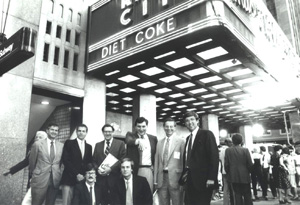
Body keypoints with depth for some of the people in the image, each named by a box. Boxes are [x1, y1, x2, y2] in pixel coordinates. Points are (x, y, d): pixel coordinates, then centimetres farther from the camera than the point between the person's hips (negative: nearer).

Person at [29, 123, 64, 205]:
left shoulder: (61, 146, 5)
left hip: (55, 180, 2)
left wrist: (60, 176, 8)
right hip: (40, 179, -2)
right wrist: (33, 174, 14)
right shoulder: (37, 144, -1)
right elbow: (32, 161, 7)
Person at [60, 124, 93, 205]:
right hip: (69, 179, -3)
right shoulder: (69, 143, 3)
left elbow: (89, 163, 15)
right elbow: (65, 160, -6)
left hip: (83, 179, 3)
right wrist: (76, 174, -12)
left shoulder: (89, 147, 16)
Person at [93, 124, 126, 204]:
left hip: (114, 179, -2)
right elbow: (94, 160, 13)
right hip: (101, 179, 3)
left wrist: (111, 169, -14)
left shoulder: (120, 144, 4)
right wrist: (98, 169, -7)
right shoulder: (98, 145, 16)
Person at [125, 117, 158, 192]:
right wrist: (138, 141, -37)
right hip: (133, 170, -1)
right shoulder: (130, 135, 6)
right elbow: (128, 141, -18)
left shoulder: (153, 138, 12)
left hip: (148, 170, 2)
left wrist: (154, 167, 3)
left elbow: (156, 154, 17)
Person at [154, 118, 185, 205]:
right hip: (162, 177, 4)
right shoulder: (159, 142, 12)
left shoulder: (181, 141, -2)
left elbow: (183, 161, -3)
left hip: (175, 177, -4)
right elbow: (157, 161, 12)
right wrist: (155, 180, 9)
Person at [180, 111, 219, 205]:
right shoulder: (188, 138, 16)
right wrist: (184, 175, 9)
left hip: (202, 180, -6)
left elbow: (214, 156, -12)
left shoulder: (207, 134, -5)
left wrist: (211, 178, -18)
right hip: (190, 179, 7)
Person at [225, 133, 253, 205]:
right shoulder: (245, 150, -7)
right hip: (245, 176, -1)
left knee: (237, 195, 7)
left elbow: (226, 164, -4)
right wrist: (248, 172, 13)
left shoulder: (228, 150, -5)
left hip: (233, 177, 1)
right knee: (247, 195, 11)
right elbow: (250, 164, -5)